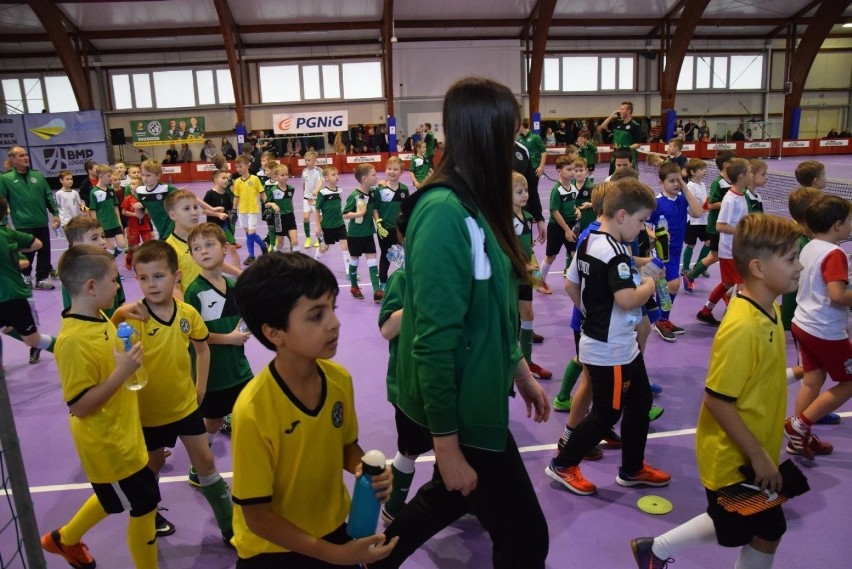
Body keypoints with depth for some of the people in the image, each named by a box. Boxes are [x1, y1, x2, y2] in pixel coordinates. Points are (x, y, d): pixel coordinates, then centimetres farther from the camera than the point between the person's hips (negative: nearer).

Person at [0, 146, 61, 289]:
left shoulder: (38, 175, 6)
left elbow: (49, 196, 10)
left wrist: (55, 213, 4)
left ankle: (41, 279, 22)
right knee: (27, 254, 5)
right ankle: (26, 276, 29)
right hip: (23, 225, -3)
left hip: (42, 223, 3)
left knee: (44, 252, 8)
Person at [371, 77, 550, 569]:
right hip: (459, 406, -9)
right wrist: (447, 447, -19)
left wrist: (521, 372, 18)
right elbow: (434, 340, -24)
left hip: (479, 394, 9)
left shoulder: (476, 206, 3)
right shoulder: (445, 213, -25)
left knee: (451, 497, 29)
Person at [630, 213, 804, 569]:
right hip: (733, 459, -9)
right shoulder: (742, 327, -28)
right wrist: (759, 456, -19)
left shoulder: (770, 311, 1)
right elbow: (717, 400, -26)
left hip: (752, 455, 9)